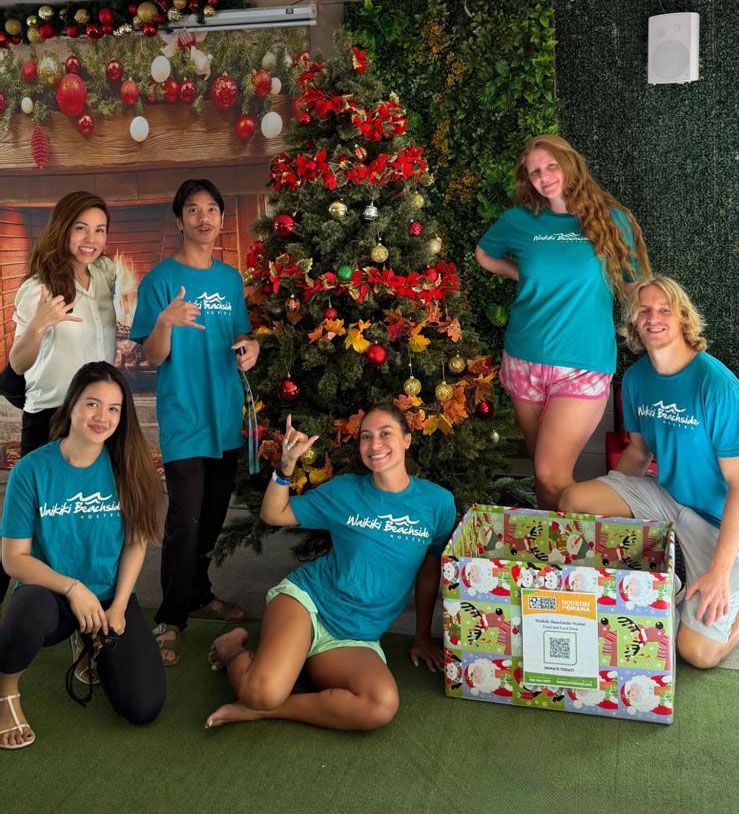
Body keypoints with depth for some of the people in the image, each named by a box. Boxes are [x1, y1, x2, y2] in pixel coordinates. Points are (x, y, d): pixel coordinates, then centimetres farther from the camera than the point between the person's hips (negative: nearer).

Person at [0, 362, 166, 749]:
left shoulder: (126, 466, -7)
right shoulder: (32, 469, -13)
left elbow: (136, 543, -2)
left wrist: (117, 607, -10)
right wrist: (73, 588, -22)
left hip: (110, 597, 3)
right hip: (50, 594, -2)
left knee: (144, 707, -11)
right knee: (33, 610, -40)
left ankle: (95, 644, 22)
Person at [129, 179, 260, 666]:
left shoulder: (231, 278, 10)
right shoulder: (162, 278, -6)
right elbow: (154, 357, -9)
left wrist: (249, 347, -4)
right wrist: (165, 323, -29)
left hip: (227, 415, 6)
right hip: (184, 417, -5)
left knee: (214, 515, 15)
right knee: (185, 519, -8)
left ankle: (199, 594, 31)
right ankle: (171, 619, 4)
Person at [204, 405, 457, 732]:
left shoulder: (437, 502, 3)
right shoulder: (344, 490, 3)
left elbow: (429, 573, 14)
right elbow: (273, 514, 9)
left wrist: (423, 637, 17)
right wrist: (287, 464, -7)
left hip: (357, 639, 2)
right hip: (306, 598, -1)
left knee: (383, 706, -31)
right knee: (262, 691, -30)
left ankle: (261, 709, -12)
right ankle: (234, 649, 8)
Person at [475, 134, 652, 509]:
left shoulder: (611, 219, 1)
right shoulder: (518, 220, 5)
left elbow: (633, 288, 7)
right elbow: (483, 255, 24)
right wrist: (525, 276, 11)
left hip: (583, 366, -3)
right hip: (524, 361, 3)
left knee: (551, 474, -12)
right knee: (541, 468, 14)